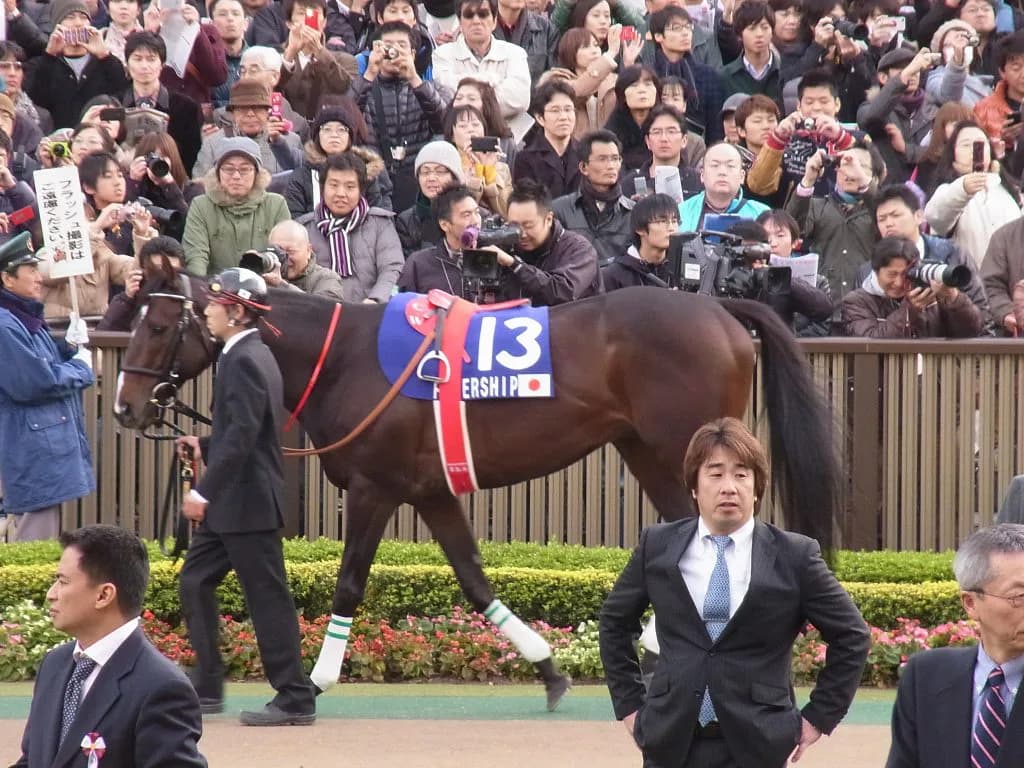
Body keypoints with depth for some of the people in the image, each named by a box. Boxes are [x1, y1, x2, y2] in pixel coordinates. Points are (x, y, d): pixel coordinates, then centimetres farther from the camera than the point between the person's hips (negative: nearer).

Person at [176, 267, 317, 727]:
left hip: (246, 502, -11)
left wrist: (204, 491, -25)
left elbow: (242, 436, -25)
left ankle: (295, 700, -2)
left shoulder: (244, 361, -18)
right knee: (195, 581, 14)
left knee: (267, 597, -6)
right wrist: (204, 446, 13)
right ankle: (207, 688, 20)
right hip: (231, 502, 11)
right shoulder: (249, 355, 14)